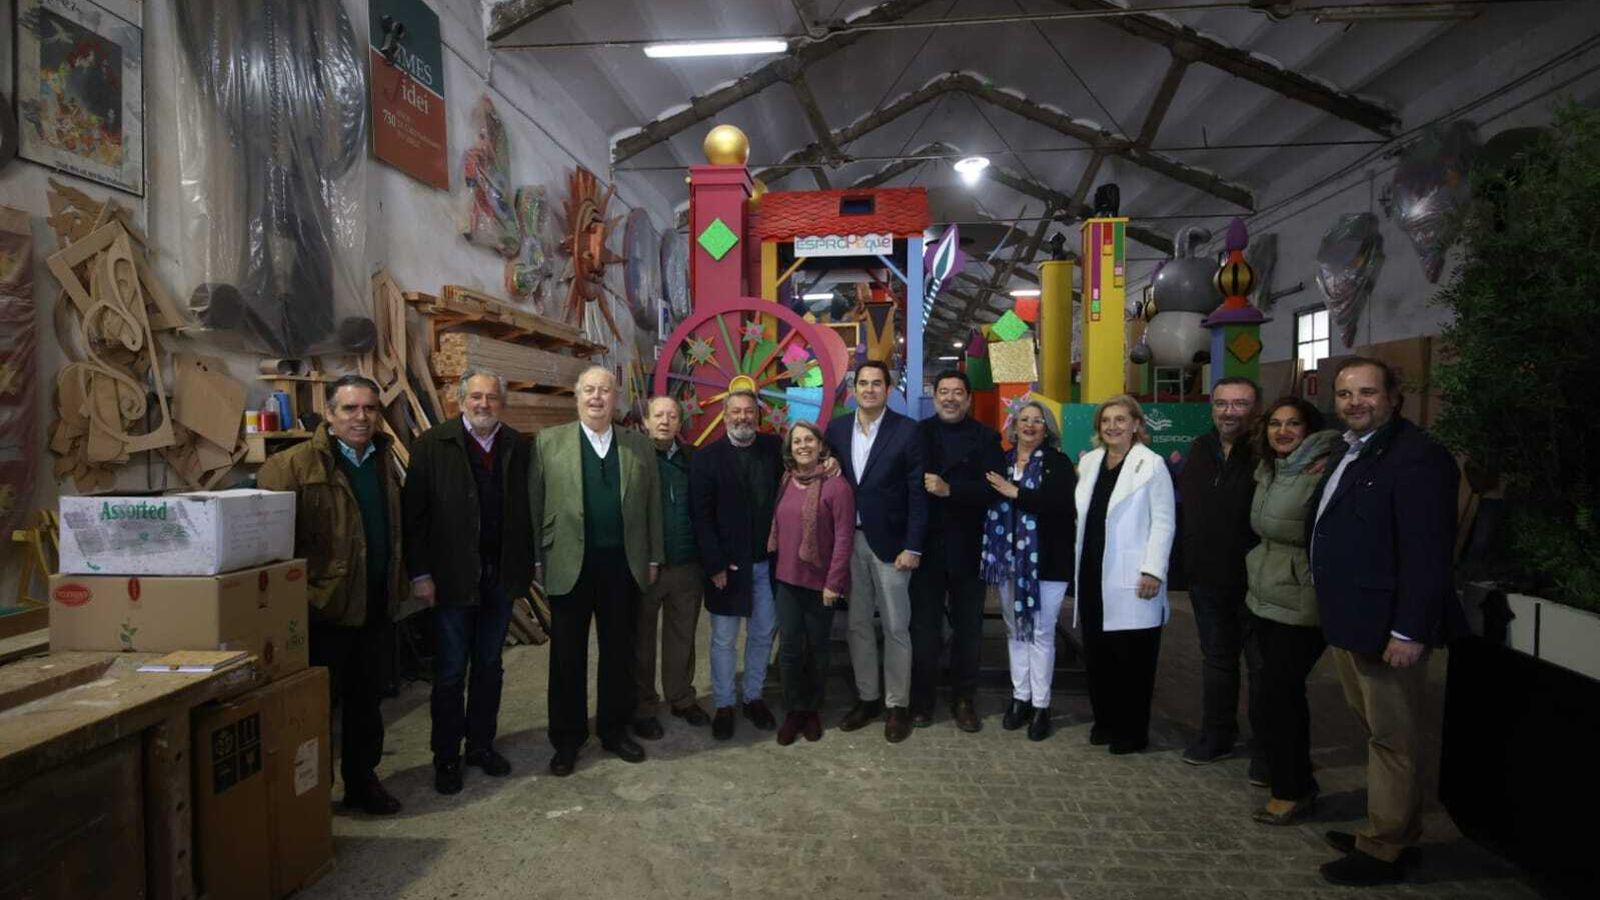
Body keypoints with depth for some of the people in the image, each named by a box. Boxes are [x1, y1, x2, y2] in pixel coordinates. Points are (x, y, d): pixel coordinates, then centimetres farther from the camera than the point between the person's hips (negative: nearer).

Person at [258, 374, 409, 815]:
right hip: (327, 607, -6)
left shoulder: (385, 460, 10)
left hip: (378, 607, 6)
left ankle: (363, 781, 33)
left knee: (367, 700, 18)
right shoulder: (295, 466, -12)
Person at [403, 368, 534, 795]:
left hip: (501, 575, 3)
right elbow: (415, 513, -7)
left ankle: (482, 744, 30)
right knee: (450, 672, 7)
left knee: (489, 666, 15)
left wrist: (528, 563, 0)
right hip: (452, 577, -3)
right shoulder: (432, 444, -5)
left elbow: (525, 508, 4)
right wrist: (420, 573, -11)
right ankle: (446, 757, 22)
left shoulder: (518, 446, 3)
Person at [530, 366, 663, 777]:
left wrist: (653, 558, 6)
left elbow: (652, 505, 8)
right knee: (567, 656, 9)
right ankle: (567, 739, 23)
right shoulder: (548, 442, 1)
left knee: (619, 652, 12)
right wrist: (537, 558, -4)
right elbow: (534, 505, 0)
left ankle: (614, 730, 29)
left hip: (623, 565, 2)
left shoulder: (639, 445, 6)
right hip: (570, 565, -2)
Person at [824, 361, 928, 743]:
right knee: (858, 625, 13)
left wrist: (912, 547, -11)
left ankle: (898, 704, 20)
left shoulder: (906, 431, -7)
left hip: (889, 542, -4)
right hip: (848, 541, 4)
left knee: (895, 628, 6)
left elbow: (918, 493, -8)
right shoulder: (837, 429, 4)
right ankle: (867, 697, 28)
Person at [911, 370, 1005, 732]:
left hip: (968, 547, 0)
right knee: (924, 627, 8)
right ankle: (922, 698, 21)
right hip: (927, 544, 0)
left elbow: (992, 487, -11)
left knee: (968, 627, 11)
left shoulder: (986, 438, 1)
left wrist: (950, 489, -22)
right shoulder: (918, 433, 2)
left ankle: (963, 699, 25)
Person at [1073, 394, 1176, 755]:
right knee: (1097, 653, 10)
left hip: (1130, 579, -5)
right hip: (1093, 574, 6)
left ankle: (1133, 730, 15)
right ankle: (1105, 720, 25)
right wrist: (1076, 565, 14)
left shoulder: (1152, 465, -6)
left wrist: (1153, 570, -14)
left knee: (1132, 657, 2)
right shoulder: (1089, 461, 12)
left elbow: (1163, 522, -8)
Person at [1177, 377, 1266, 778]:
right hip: (1208, 579, 6)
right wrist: (1189, 560, 11)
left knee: (1263, 668, 7)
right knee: (1216, 660, 18)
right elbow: (1184, 507, 14)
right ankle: (1216, 736, 33)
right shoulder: (1200, 450, 6)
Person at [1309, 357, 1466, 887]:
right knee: (1376, 732, 19)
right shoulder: (1350, 454, 13)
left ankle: (1383, 852, 17)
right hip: (1349, 624, 9)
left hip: (1387, 628, -9)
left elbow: (1428, 552, -21)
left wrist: (1409, 631, -22)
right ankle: (1393, 830, 34)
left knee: (1392, 738, 4)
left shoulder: (1417, 456, -16)